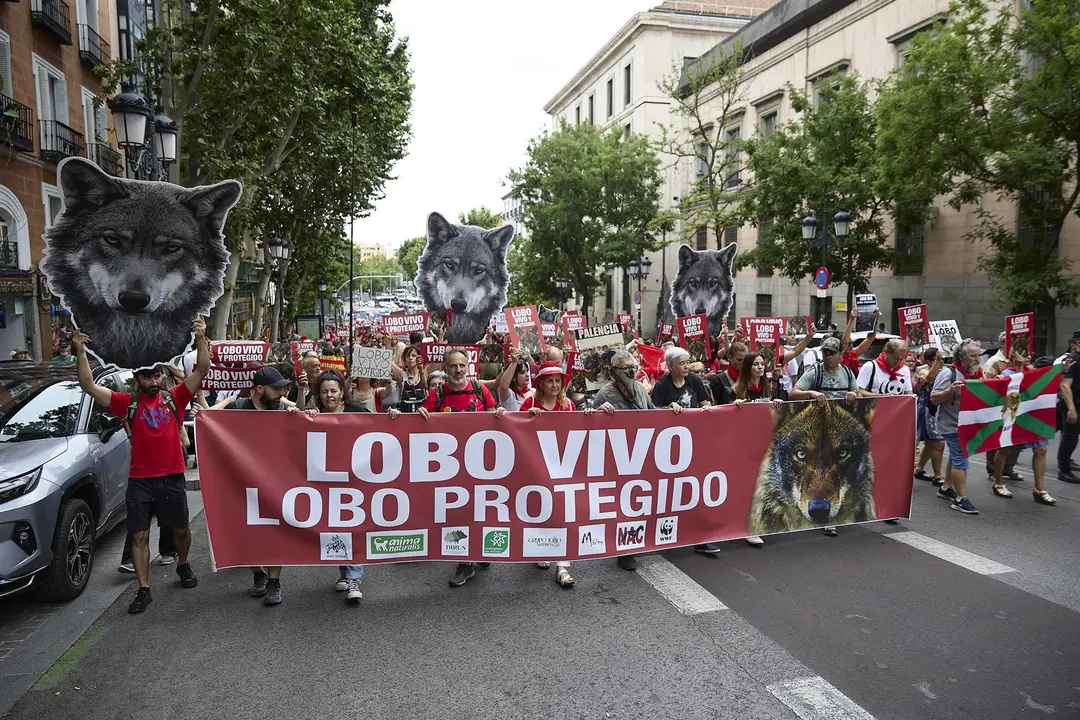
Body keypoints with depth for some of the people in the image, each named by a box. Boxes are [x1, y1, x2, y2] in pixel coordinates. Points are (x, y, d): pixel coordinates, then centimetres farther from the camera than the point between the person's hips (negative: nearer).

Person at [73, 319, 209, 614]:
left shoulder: (174, 398, 2)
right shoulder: (127, 402, 1)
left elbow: (201, 371, -8)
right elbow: (89, 387, -7)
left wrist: (201, 339, -20)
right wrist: (81, 353, -17)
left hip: (172, 477, 0)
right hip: (139, 480, 0)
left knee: (181, 529, 13)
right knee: (139, 536, 4)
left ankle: (183, 565, 41)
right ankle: (143, 590, 14)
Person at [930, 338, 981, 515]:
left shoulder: (978, 374, 6)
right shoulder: (949, 373, -15)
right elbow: (934, 399, -17)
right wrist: (951, 390, -32)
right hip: (952, 425, -8)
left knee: (956, 457, 19)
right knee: (960, 460, -9)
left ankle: (946, 488, 34)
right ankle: (960, 499, -3)